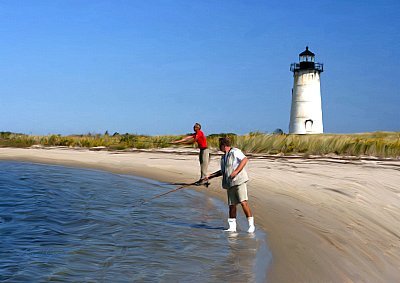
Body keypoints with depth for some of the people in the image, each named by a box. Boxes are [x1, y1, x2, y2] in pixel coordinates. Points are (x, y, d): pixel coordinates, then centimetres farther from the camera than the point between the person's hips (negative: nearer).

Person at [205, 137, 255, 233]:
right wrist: (210, 176, 29)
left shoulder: (235, 152, -2)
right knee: (232, 205, 6)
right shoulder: (223, 157, 23)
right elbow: (223, 171, 32)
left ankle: (251, 225, -10)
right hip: (230, 184, 8)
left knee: (243, 202, -14)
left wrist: (236, 171, -20)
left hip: (239, 181, -8)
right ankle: (232, 227, 9)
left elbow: (245, 160, -14)